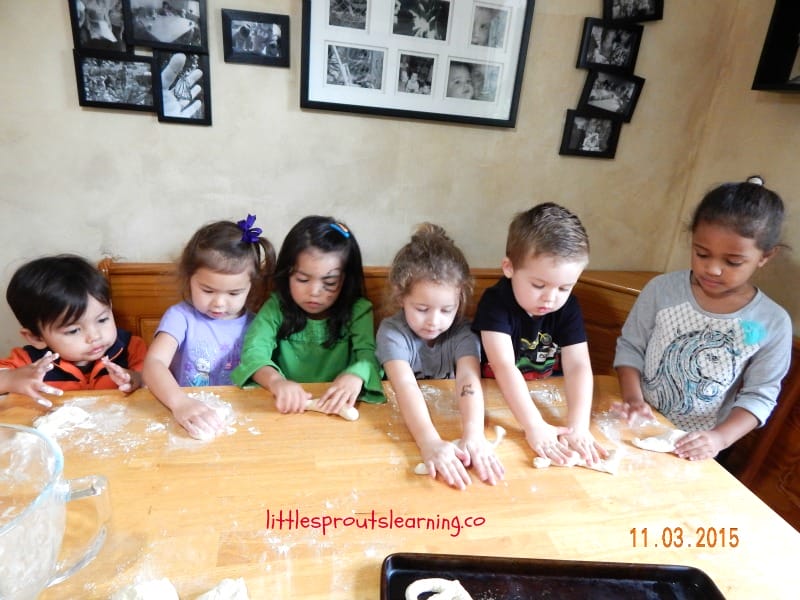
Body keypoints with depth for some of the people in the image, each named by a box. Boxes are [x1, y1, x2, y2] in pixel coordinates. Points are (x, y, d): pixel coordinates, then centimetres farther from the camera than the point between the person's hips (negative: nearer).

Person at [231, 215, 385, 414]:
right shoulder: (276, 308, 0)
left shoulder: (358, 311, -1)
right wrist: (275, 380, -34)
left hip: (337, 410, 0)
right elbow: (254, 351, -13)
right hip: (288, 409, 0)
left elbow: (368, 355, -12)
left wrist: (356, 375, -36)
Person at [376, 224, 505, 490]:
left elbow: (469, 379, -28)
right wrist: (429, 442, -48)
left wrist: (473, 433, -46)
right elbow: (405, 386, -33)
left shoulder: (462, 333, -12)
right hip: (401, 426, 0)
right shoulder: (392, 331, -18)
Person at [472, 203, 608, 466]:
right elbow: (504, 367, -31)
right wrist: (535, 427, -39)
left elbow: (578, 366, -18)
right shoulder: (495, 303, -23)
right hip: (495, 398, -3)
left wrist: (578, 427, -31)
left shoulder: (568, 307, -10)